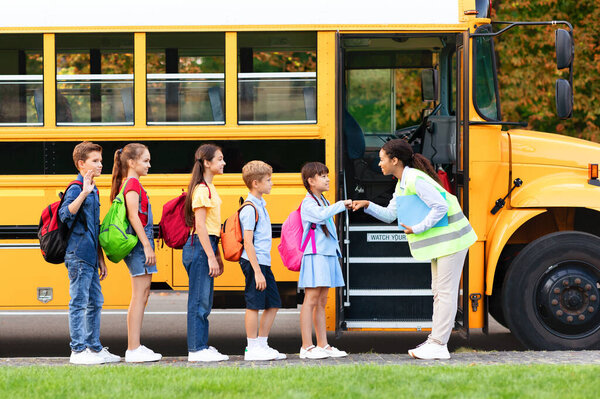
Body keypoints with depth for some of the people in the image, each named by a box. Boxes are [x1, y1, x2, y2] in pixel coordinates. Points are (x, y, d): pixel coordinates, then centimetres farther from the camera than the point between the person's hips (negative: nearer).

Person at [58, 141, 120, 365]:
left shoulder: (94, 191, 16)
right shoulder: (76, 189, -10)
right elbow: (65, 214, -28)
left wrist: (101, 259, 20)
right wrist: (84, 193, -35)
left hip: (90, 258, 9)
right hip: (78, 256, -9)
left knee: (95, 303, 12)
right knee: (79, 303, -4)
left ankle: (95, 348, 19)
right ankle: (78, 351, 0)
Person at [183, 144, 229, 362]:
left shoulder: (210, 188, 16)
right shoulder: (202, 190, -14)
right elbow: (200, 225, -18)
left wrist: (217, 256, 20)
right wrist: (210, 256, -20)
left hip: (206, 246, 10)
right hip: (199, 247, -10)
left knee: (205, 301, 11)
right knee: (199, 300, -7)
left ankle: (203, 346, 15)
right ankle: (196, 350, -5)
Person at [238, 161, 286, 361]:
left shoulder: (260, 205, 15)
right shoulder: (249, 209, -14)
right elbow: (248, 242, -18)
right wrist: (257, 271, -21)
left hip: (264, 262, 10)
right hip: (254, 262, -10)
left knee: (273, 304, 10)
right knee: (254, 305, -5)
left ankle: (262, 345, 17)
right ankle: (252, 348, 1)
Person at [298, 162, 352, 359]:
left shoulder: (324, 202, 20)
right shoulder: (308, 203, -9)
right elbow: (320, 215, -29)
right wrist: (341, 205, -20)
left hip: (328, 255, 9)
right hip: (314, 256, -9)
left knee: (322, 302, 10)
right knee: (311, 300, -9)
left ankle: (323, 345, 11)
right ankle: (307, 347, -10)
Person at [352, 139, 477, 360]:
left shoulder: (416, 180, -20)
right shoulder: (401, 185, 11)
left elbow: (440, 207, -25)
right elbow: (389, 215, 18)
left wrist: (418, 229, -20)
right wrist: (368, 206, 6)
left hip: (450, 237, -11)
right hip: (439, 241, 11)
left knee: (446, 291, -7)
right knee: (439, 291, 12)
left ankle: (438, 345, -6)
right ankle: (435, 341, 16)